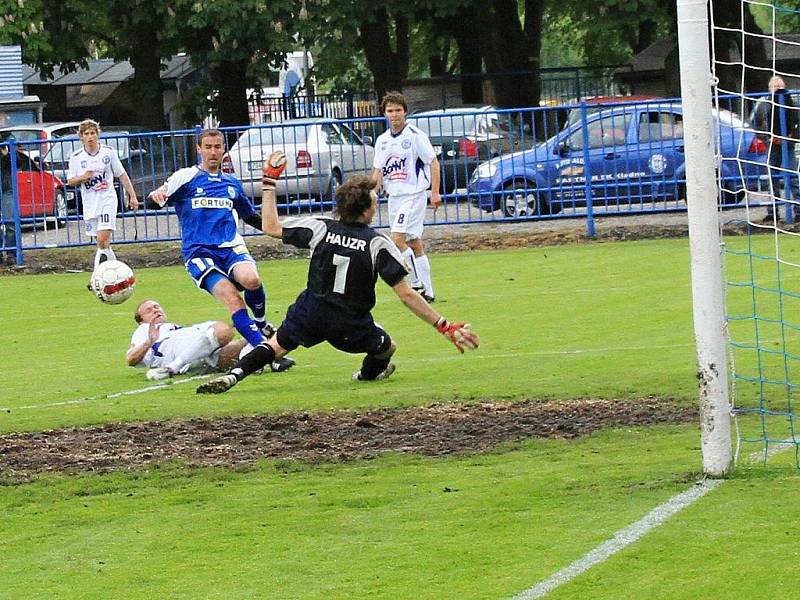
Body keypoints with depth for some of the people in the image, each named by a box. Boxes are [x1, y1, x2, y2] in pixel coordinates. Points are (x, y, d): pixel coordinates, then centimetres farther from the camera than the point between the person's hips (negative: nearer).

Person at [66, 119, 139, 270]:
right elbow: (70, 181, 6)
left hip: (107, 200, -3)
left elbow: (122, 175, 8)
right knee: (101, 242, 6)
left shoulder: (108, 152, 1)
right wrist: (83, 177, -15)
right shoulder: (76, 157, 2)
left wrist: (132, 196, 6)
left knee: (103, 239, -18)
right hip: (89, 204, 3)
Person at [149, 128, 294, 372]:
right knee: (232, 298, -27)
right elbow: (154, 201, -6)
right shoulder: (186, 177, 6)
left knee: (251, 279, -31)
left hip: (231, 247, 3)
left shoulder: (232, 183, 20)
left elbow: (251, 216, 34)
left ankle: (261, 322, -2)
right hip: (199, 253, -3)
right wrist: (157, 195, -29)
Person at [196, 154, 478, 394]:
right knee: (386, 348, 26)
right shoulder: (378, 244, -15)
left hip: (310, 314, 2)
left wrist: (269, 182, 14)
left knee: (276, 345, 18)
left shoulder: (319, 228, -8)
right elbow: (407, 296, -15)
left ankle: (232, 376, -4)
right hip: (351, 326, -2)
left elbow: (271, 227, 5)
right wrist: (444, 326, -10)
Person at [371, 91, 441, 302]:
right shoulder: (382, 140, 11)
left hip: (413, 195, -7)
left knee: (397, 240, -18)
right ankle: (427, 291, 13)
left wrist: (435, 192, -13)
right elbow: (377, 171, 16)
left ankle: (418, 283, -12)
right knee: (414, 244, 9)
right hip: (394, 196, 7)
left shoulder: (415, 135, -8)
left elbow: (433, 162, -7)